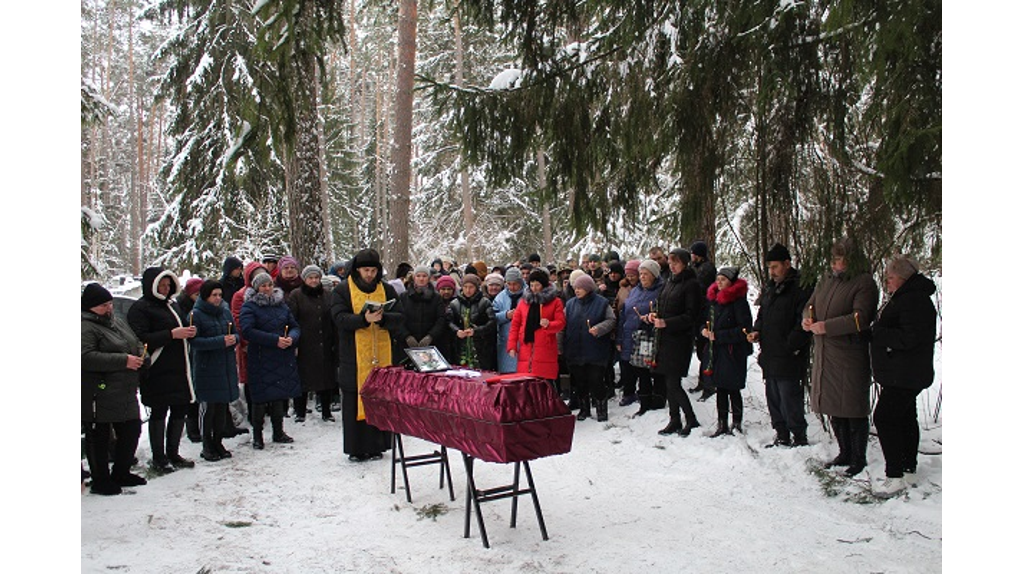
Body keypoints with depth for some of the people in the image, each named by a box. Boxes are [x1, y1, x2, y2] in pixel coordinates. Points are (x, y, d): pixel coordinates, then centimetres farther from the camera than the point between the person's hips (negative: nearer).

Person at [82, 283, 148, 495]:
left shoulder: (116, 322, 14)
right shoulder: (86, 327, -14)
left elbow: (136, 344, 27)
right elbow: (85, 357, -27)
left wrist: (140, 356, 3)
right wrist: (123, 361, -26)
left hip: (125, 394, 9)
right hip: (98, 396, -9)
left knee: (131, 432, 15)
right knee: (99, 438, 2)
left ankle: (121, 473, 31)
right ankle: (100, 481, 14)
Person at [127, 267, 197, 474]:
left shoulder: (172, 304, 17)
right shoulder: (140, 309, -8)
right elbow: (141, 340, -19)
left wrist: (188, 332, 5)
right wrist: (172, 334, -21)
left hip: (178, 369, 8)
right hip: (157, 371, -8)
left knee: (180, 409, 10)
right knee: (159, 412, 0)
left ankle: (172, 453, 23)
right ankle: (158, 458, 10)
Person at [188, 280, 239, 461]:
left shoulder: (225, 311, 10)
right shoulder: (196, 314, -7)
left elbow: (235, 333, 17)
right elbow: (194, 341, -16)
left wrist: (234, 338, -7)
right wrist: (221, 341, -22)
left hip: (226, 367, 5)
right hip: (206, 369, -5)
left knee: (222, 407, 10)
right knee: (207, 407, 0)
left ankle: (218, 443, 21)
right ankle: (207, 447, 11)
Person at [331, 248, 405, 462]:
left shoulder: (387, 289, 10)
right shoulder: (343, 290, 3)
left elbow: (400, 317, 3)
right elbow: (339, 318, -9)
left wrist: (382, 317, -17)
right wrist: (363, 319, -25)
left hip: (383, 354, 2)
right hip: (354, 355, -2)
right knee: (355, 401, 0)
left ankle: (376, 445, 14)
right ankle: (356, 448, 9)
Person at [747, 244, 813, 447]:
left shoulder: (800, 288, -11)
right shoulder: (770, 288, 16)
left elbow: (804, 322, -17)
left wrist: (790, 345, -18)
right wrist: (757, 331, 8)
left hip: (788, 357, -9)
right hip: (770, 356, 9)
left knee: (789, 398, -6)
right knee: (773, 398, 14)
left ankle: (799, 437, 7)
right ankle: (782, 436, 25)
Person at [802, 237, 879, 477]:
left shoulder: (864, 283, -11)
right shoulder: (827, 280, 11)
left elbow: (860, 318, -20)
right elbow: (811, 304, 20)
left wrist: (826, 326, -22)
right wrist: (808, 318, -2)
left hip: (850, 357, -7)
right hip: (824, 355, 7)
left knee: (853, 409, 1)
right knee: (834, 407, 15)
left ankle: (859, 459, 14)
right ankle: (845, 454, 29)